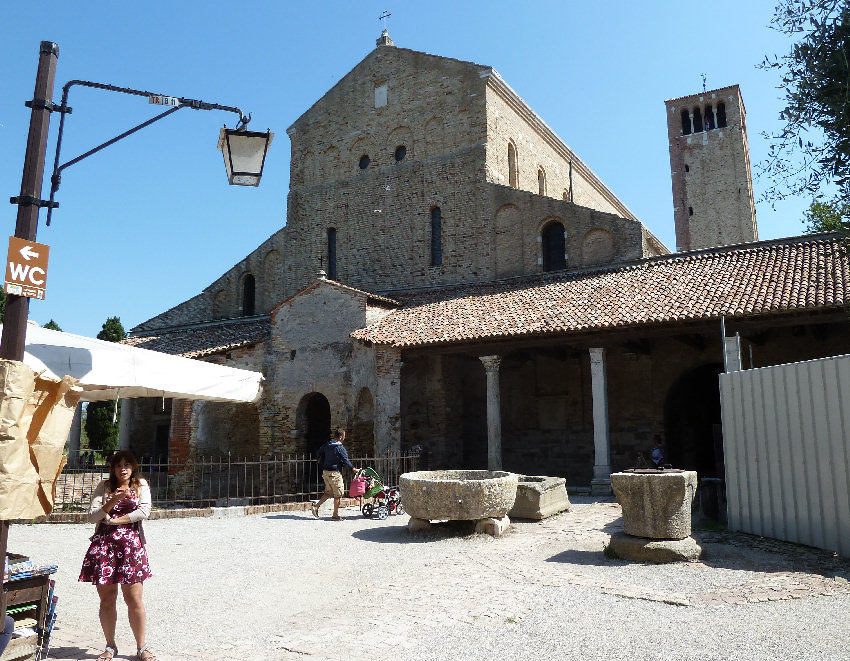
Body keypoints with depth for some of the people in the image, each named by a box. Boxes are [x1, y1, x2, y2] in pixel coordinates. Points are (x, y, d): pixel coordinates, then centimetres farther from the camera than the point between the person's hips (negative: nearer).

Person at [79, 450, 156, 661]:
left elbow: (144, 511, -6)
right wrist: (114, 500, -13)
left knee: (134, 599, -3)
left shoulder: (141, 485, 8)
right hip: (104, 544, 2)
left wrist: (114, 520, -7)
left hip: (131, 545, -1)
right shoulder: (104, 487, 10)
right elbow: (92, 516, 0)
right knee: (107, 599, 6)